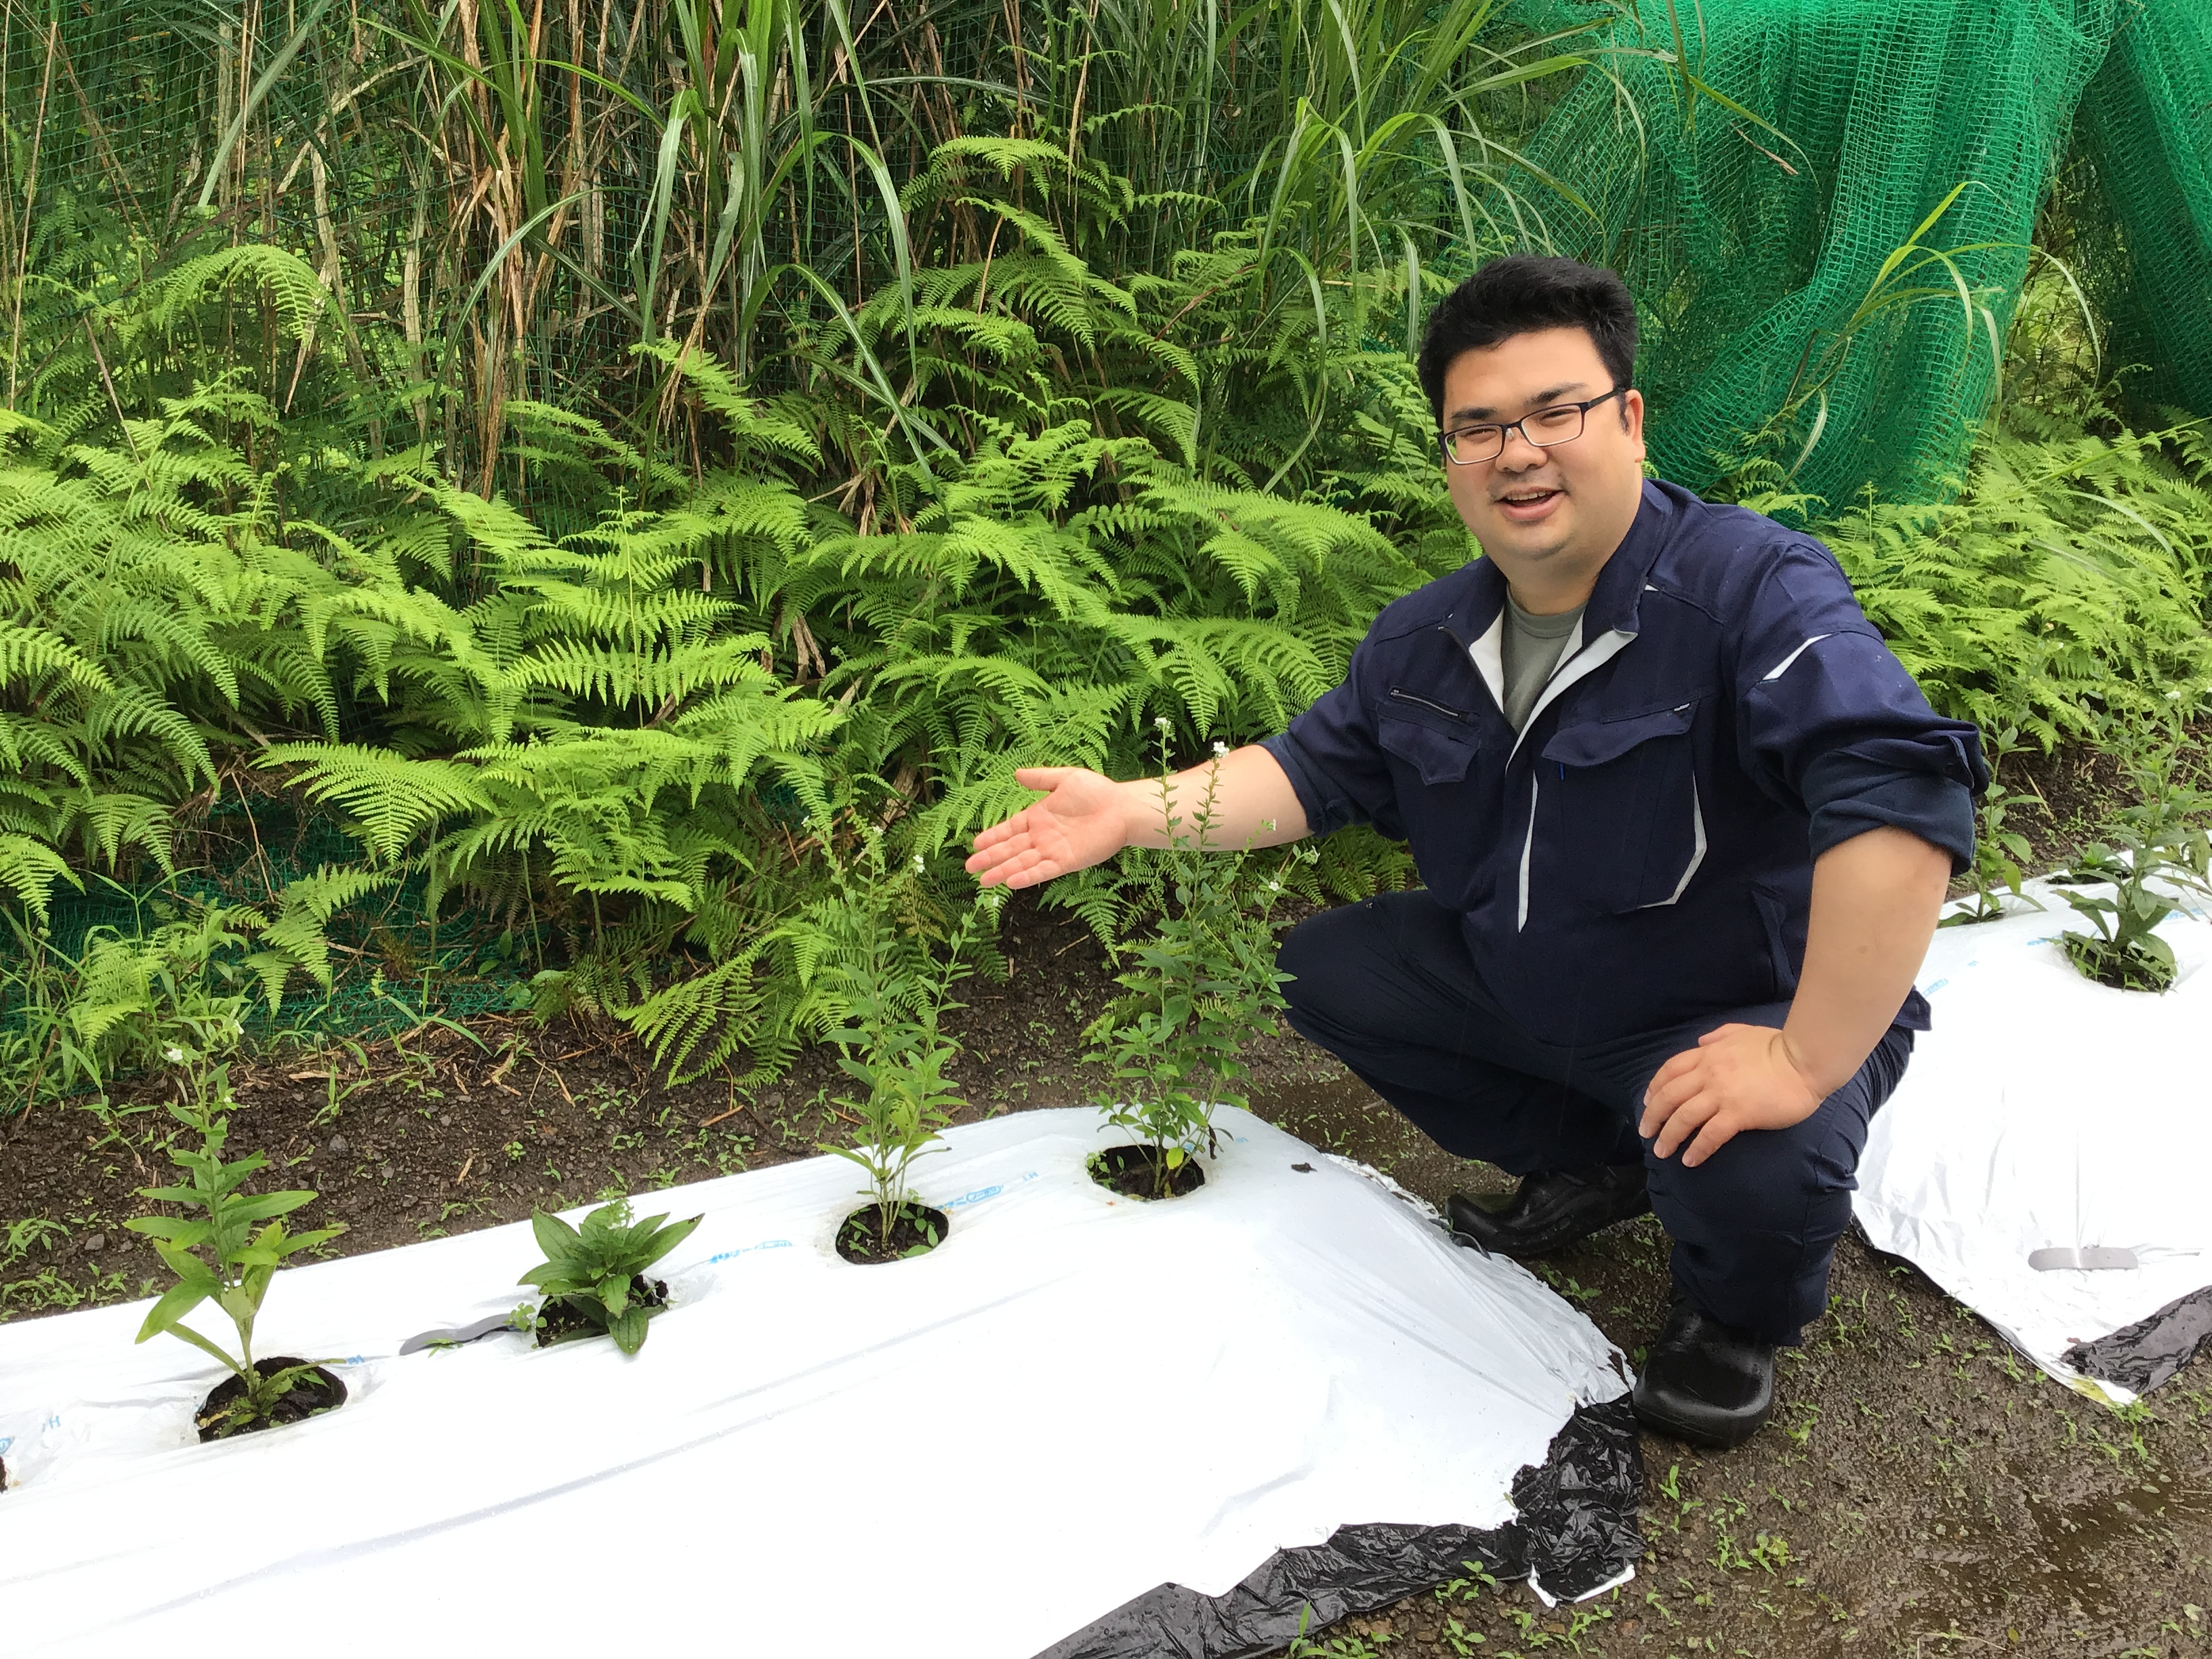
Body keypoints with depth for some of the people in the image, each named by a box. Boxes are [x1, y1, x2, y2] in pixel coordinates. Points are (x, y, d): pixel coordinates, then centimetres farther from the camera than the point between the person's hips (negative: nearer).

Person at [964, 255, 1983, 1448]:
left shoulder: (1751, 589, -27)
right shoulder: (1427, 641, -1)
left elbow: (1898, 793, -39)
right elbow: (1314, 769, 8)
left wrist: (1807, 1062, -41)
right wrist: (1133, 811, -6)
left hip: (1739, 1015, -7)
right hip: (1517, 987, 7)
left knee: (1756, 1173, -36)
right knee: (1319, 970, 2)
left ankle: (1737, 1317, 6)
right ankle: (1594, 1165, 16)